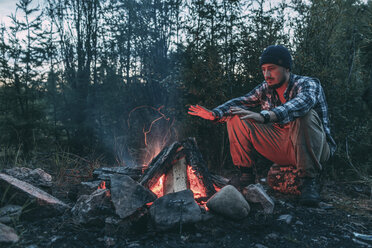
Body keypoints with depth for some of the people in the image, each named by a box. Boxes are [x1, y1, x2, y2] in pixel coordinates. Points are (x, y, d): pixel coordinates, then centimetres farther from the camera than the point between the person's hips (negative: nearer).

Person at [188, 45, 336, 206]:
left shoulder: (308, 84, -13)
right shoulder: (265, 89, 4)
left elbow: (302, 102, -36)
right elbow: (239, 103, -4)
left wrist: (264, 116, -52)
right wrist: (214, 114, -24)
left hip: (316, 149, -4)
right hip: (280, 149, 4)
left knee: (306, 115, -36)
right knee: (236, 118, -8)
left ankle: (309, 181, -25)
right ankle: (246, 174, -1)